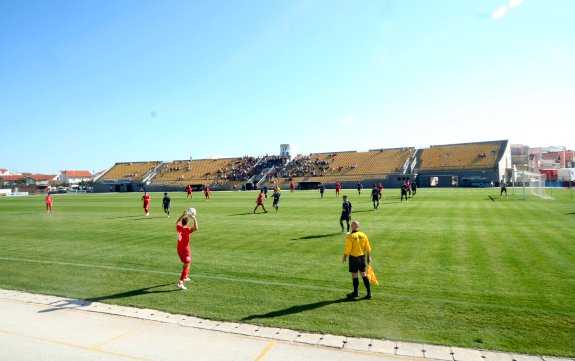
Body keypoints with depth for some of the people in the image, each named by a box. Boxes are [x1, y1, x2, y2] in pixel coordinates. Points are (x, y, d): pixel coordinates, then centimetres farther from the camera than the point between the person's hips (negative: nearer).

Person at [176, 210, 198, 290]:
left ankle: (185, 277, 46)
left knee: (185, 263, 28)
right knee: (186, 266, -8)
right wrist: (194, 219, -27)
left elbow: (177, 222, 23)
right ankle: (180, 283, -19)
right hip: (185, 249, -8)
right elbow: (195, 228, -36)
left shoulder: (178, 227, 0)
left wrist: (183, 215, 22)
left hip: (179, 249, 8)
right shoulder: (187, 230, -21)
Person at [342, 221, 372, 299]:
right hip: (362, 257, 5)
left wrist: (344, 258, -1)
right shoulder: (363, 235, -2)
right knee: (363, 274, 13)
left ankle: (355, 292, 20)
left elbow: (347, 250, -14)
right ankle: (369, 292, 13)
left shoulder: (350, 237, -16)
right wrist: (369, 257, 12)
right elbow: (368, 248, 2)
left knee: (354, 275, 8)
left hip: (353, 257, -5)